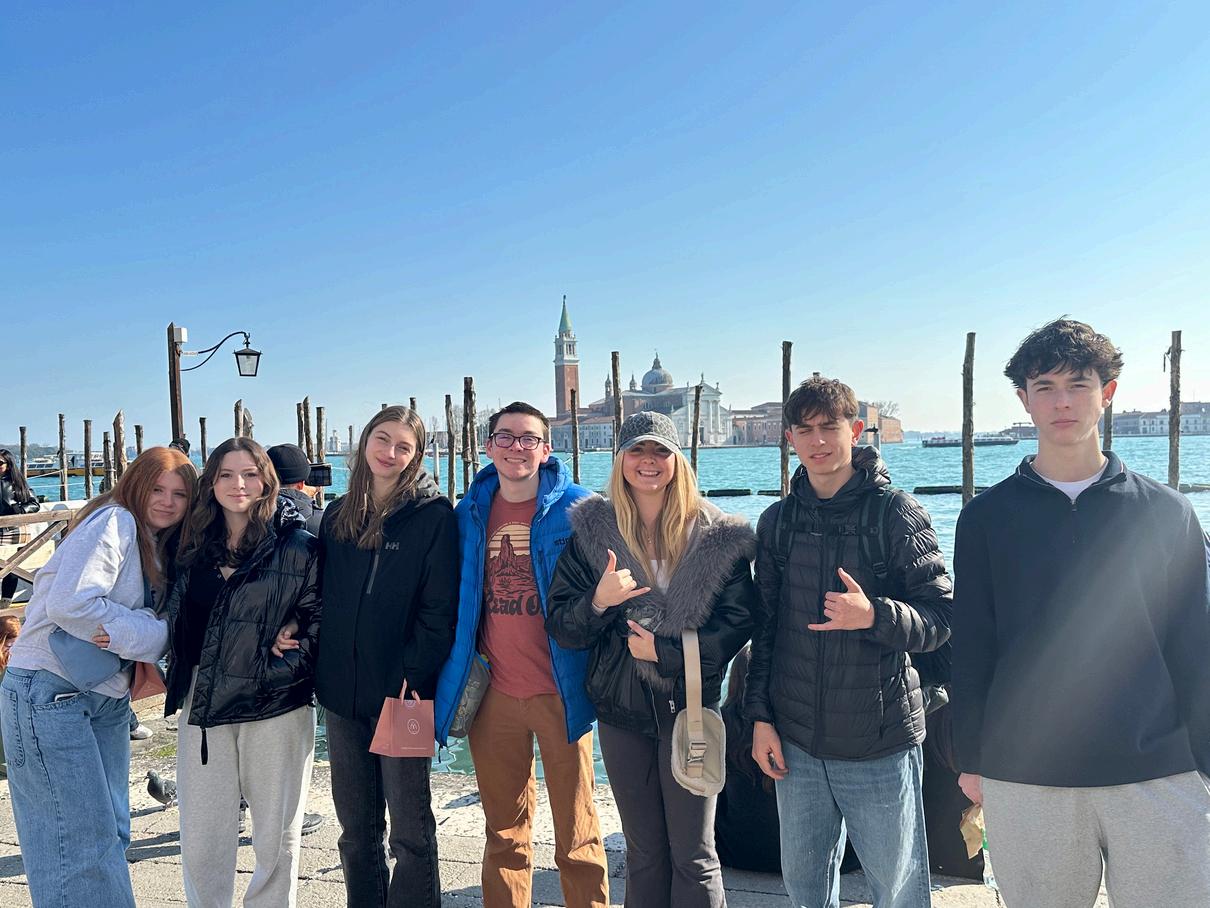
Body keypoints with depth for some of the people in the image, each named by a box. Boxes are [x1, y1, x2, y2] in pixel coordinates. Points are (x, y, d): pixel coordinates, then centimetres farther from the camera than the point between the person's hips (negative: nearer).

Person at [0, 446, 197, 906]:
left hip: (107, 696, 9)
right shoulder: (114, 522, -13)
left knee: (111, 835, 14)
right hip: (49, 692, -9)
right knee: (81, 845, -5)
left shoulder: (159, 547, 13)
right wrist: (148, 634, -16)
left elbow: (155, 618, 6)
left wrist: (126, 631, -16)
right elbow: (69, 604, -25)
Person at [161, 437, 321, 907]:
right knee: (200, 841, 11)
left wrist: (280, 665, -15)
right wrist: (174, 674, 8)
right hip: (202, 705, 4)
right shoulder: (195, 546, 10)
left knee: (276, 838, 9)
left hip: (274, 707, -4)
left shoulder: (298, 546, -5)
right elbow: (175, 619, 20)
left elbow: (318, 621, -6)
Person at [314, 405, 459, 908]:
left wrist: (413, 677, -18)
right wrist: (321, 668, 4)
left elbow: (440, 608, -12)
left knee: (410, 829, 4)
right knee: (356, 829, 17)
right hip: (342, 695, 5)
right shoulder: (337, 515, 10)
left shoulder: (433, 515, -7)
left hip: (402, 694, -5)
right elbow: (324, 599, 15)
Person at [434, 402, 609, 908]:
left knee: (576, 833, 8)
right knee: (504, 832, 18)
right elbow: (453, 602, 13)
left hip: (559, 693, -3)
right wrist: (459, 680, 10)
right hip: (492, 694, 3)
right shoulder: (469, 515, 6)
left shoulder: (576, 509, -5)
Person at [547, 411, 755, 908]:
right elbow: (560, 627, -1)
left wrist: (667, 652, -15)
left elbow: (739, 620, -7)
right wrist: (598, 602, -21)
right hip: (621, 709, 2)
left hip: (690, 705, -2)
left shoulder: (717, 535, -4)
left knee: (693, 856, 8)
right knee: (643, 852, 16)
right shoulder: (590, 531, 0)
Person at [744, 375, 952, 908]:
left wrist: (873, 616, -29)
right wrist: (760, 716, 6)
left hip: (881, 747, -4)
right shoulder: (778, 521, 5)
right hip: (795, 744, 4)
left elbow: (940, 619, -10)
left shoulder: (896, 513, -8)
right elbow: (765, 625, 9)